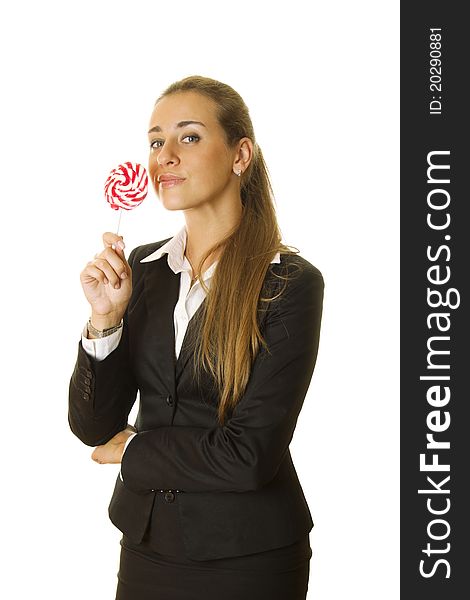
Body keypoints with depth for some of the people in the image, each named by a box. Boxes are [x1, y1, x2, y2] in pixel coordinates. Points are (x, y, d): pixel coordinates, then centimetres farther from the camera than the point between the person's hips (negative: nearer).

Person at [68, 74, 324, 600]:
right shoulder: (142, 268, 0)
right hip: (146, 546, 4)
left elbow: (251, 454, -19)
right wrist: (106, 318, -17)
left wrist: (133, 449, -6)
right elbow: (92, 427, -3)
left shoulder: (291, 283, -14)